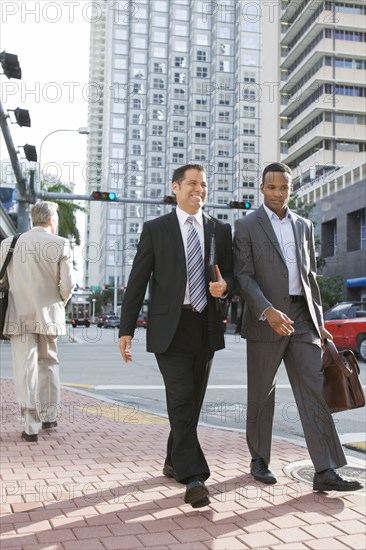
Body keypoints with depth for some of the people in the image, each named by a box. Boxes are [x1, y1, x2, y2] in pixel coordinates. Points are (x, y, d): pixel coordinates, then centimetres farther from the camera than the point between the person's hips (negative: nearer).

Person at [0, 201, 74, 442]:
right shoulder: (60, 244, -6)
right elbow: (68, 284, -8)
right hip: (49, 315, 0)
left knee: (25, 368, 1)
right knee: (48, 364, 18)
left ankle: (31, 426, 0)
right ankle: (49, 416, 28)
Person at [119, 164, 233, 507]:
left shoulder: (220, 230, 10)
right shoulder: (155, 229, 2)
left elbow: (230, 274, 17)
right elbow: (137, 282, 1)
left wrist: (224, 285, -9)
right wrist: (126, 329, -4)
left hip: (206, 327, 4)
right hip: (170, 327, -4)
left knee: (193, 401, 12)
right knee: (180, 401, -12)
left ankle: (174, 462, 31)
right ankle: (194, 478, -10)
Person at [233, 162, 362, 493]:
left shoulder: (304, 226, 15)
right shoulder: (247, 226, 1)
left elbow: (310, 276, 17)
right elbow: (243, 275, -8)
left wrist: (319, 322, 12)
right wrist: (268, 311, -22)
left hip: (302, 318, 4)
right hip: (265, 319, -3)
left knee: (314, 392, -3)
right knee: (261, 395, 6)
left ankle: (325, 472, -3)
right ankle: (260, 461, 22)